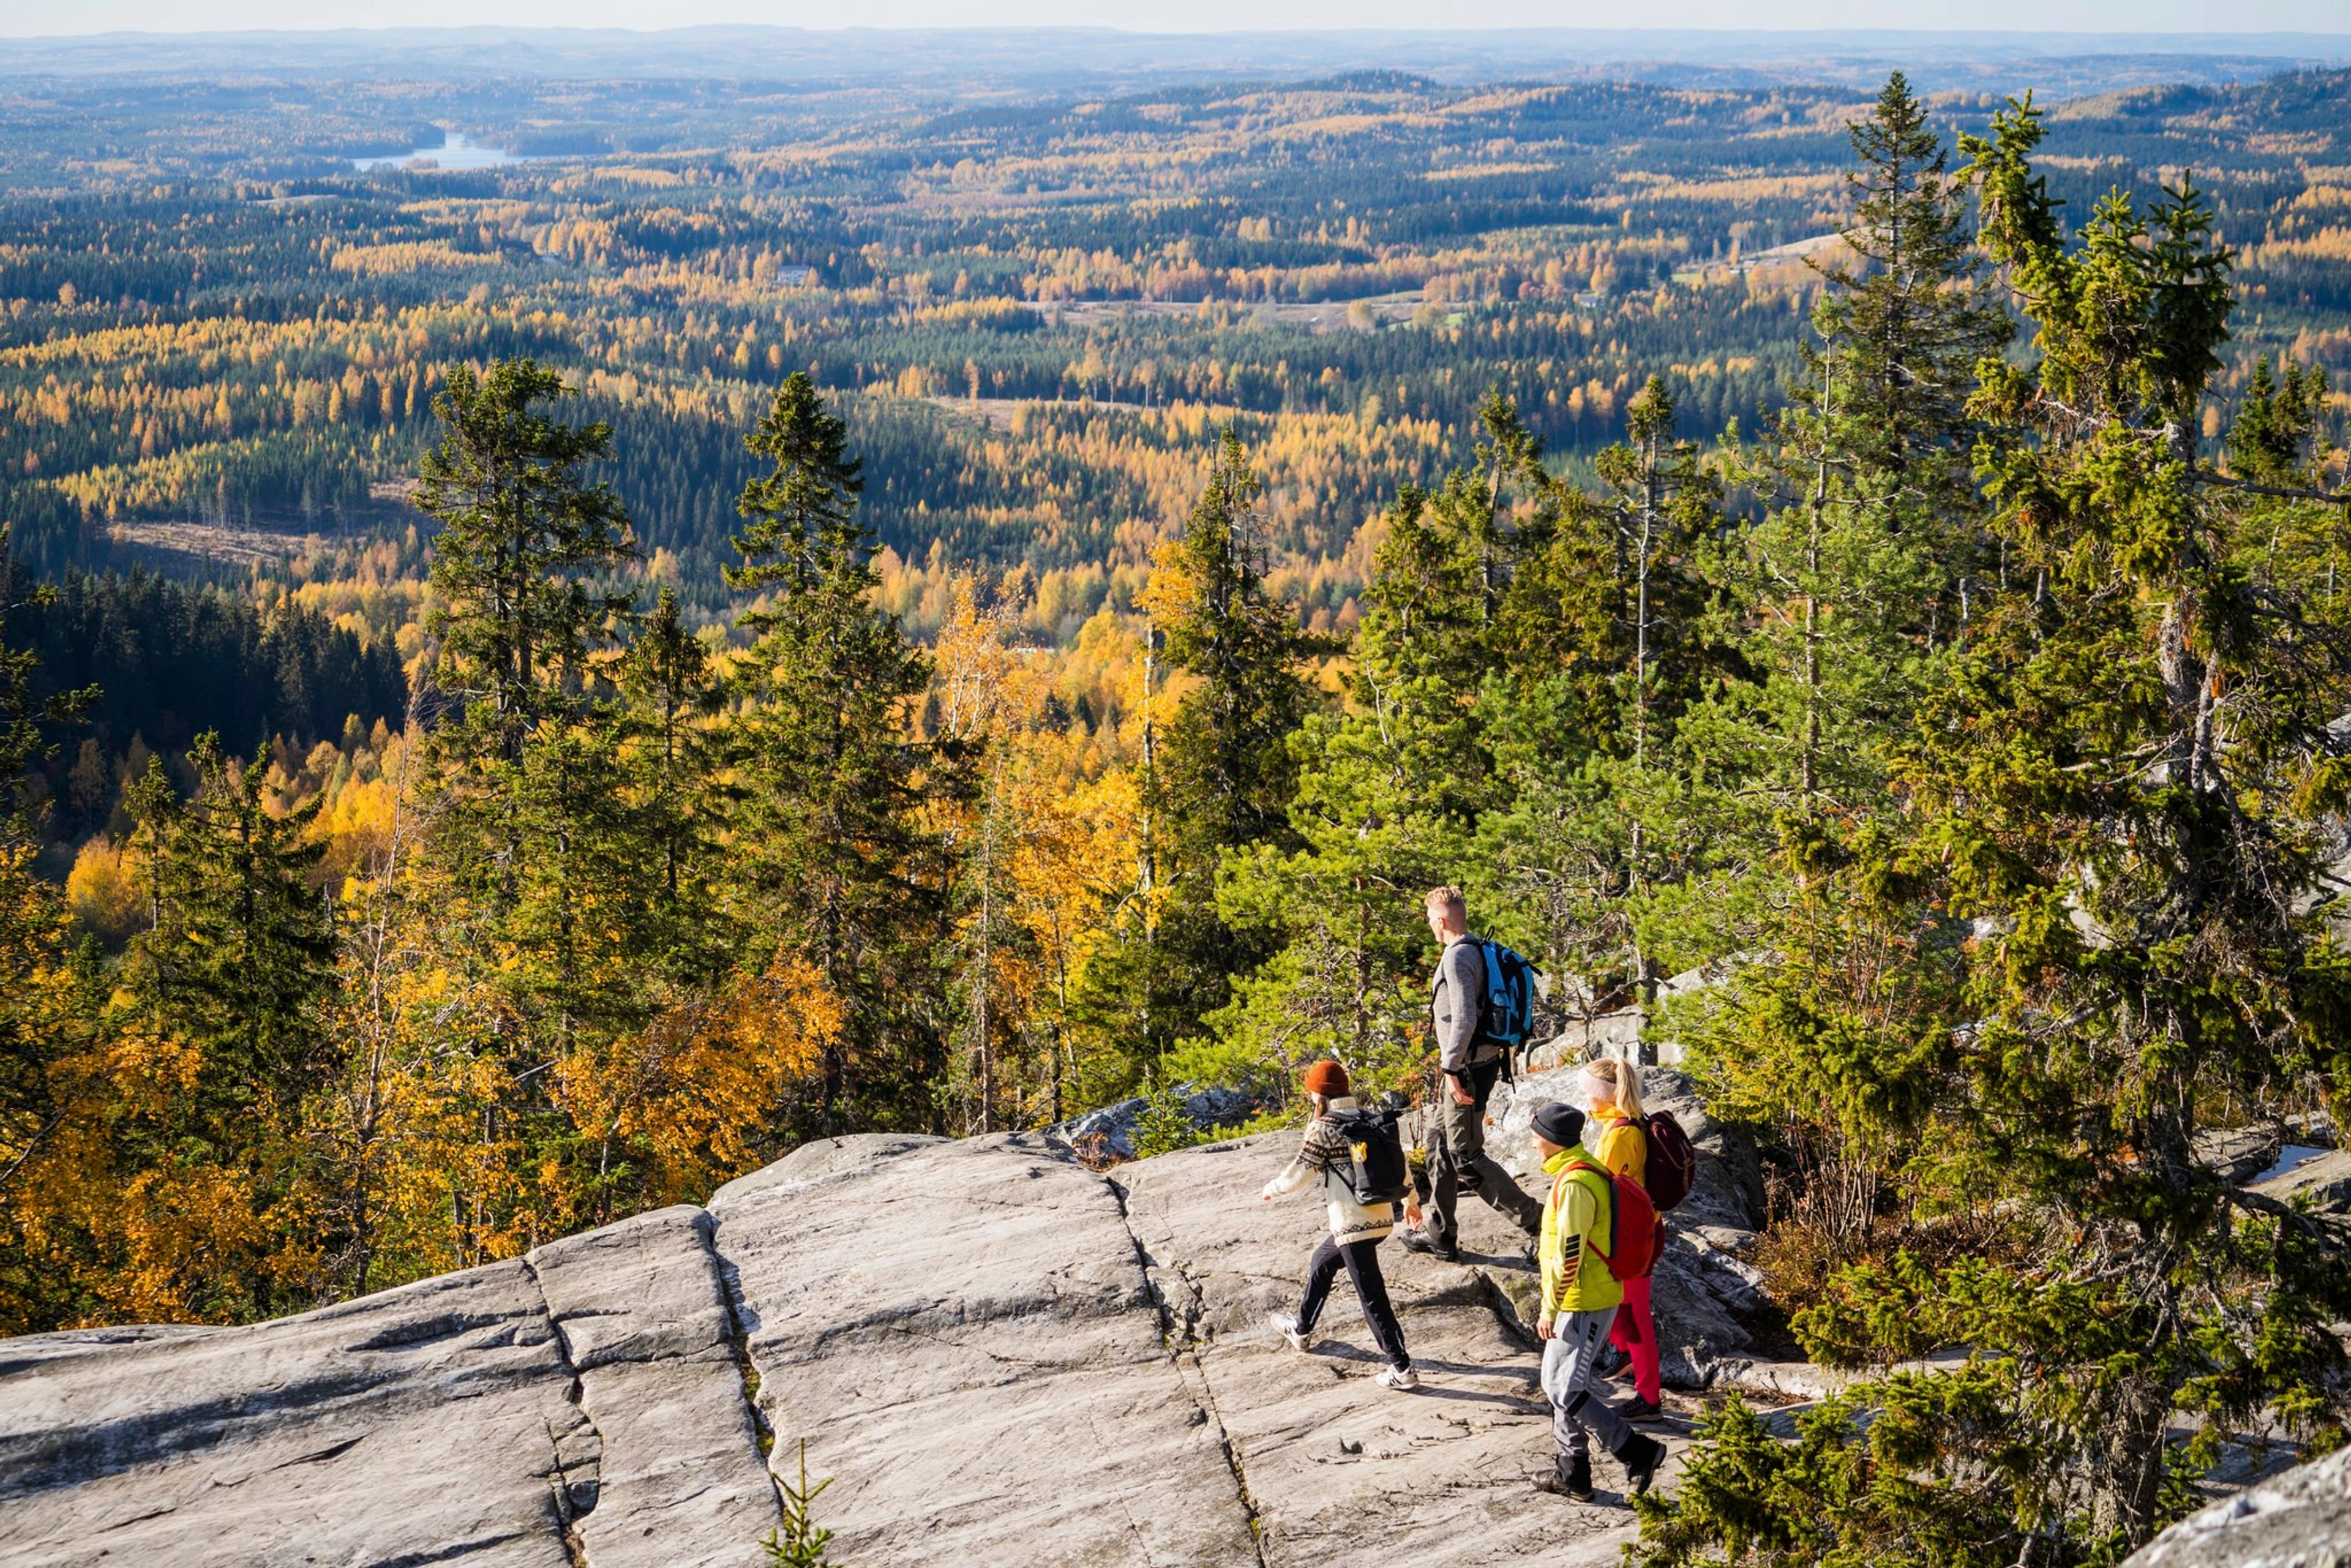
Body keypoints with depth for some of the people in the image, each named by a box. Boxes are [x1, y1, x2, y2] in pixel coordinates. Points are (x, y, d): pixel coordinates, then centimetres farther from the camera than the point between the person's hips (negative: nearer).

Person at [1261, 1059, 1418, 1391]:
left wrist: (1272, 1189, 14)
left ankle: (1402, 1369, -1)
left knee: (1371, 1295, -2)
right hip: (1382, 1218, 8)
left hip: (1353, 1225, -8)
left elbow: (1300, 1173, -5)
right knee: (1321, 1262, 28)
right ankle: (1302, 1329, 45)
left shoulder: (1322, 1129, -12)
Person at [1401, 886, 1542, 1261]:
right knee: (1441, 1149, 16)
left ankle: (1534, 1219, 0)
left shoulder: (1457, 957, -19)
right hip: (1486, 1061, 10)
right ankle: (1439, 1233, 23)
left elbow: (1465, 1018, -28)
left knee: (1466, 1159, -3)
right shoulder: (1481, 952, 12)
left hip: (1466, 1070, -10)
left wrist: (1451, 1068, -23)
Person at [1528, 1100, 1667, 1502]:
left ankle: (1638, 1452, -3)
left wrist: (1550, 1309, -18)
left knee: (1563, 1389, -5)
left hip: (1581, 1305, -10)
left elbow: (1568, 1255, -25)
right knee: (1566, 1383, 17)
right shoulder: (1589, 1170, 11)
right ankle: (1571, 1473, 25)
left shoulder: (1573, 1184, -22)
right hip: (1594, 1297, 10)